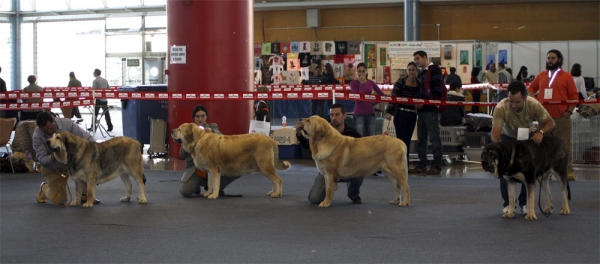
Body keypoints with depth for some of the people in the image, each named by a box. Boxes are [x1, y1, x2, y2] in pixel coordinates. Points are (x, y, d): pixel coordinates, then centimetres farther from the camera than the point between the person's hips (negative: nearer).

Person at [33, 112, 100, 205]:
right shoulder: (37, 136, -24)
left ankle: (85, 195, -7)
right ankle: (44, 188, 30)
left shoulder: (66, 123, -22)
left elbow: (86, 137, -20)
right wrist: (53, 158, -48)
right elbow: (42, 159, -26)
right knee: (59, 200, -6)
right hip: (53, 168, -2)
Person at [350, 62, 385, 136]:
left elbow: (382, 94, 16)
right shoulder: (353, 83, -1)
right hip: (359, 114, -4)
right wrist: (361, 83, -14)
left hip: (370, 113, 4)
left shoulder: (371, 83, 9)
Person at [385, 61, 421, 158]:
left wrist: (420, 104, -5)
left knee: (408, 140, 9)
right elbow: (393, 96, -8)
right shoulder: (401, 81, -6)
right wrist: (389, 111, -14)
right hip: (401, 113, -5)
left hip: (412, 115, 5)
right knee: (401, 139, -7)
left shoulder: (419, 84, 7)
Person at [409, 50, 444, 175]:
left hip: (431, 109, -9)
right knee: (421, 138, 9)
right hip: (422, 109, 9)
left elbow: (438, 89, -15)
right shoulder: (422, 73, 21)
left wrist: (425, 101, -14)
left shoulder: (434, 70, -6)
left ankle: (436, 166, -4)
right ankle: (422, 165, 14)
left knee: (434, 138, -6)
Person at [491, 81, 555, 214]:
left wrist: (541, 132, -42)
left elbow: (550, 122, -21)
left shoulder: (534, 105, -32)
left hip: (528, 136, 1)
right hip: (507, 137, -1)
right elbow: (495, 132, -41)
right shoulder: (501, 108, -37)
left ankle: (525, 203, 8)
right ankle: (508, 203, 4)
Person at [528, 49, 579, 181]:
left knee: (564, 146, -4)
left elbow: (574, 96, -1)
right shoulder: (541, 75, 12)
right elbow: (532, 88, 24)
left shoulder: (566, 76, 2)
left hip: (561, 118, -4)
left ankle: (568, 171, 0)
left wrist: (569, 111, -10)